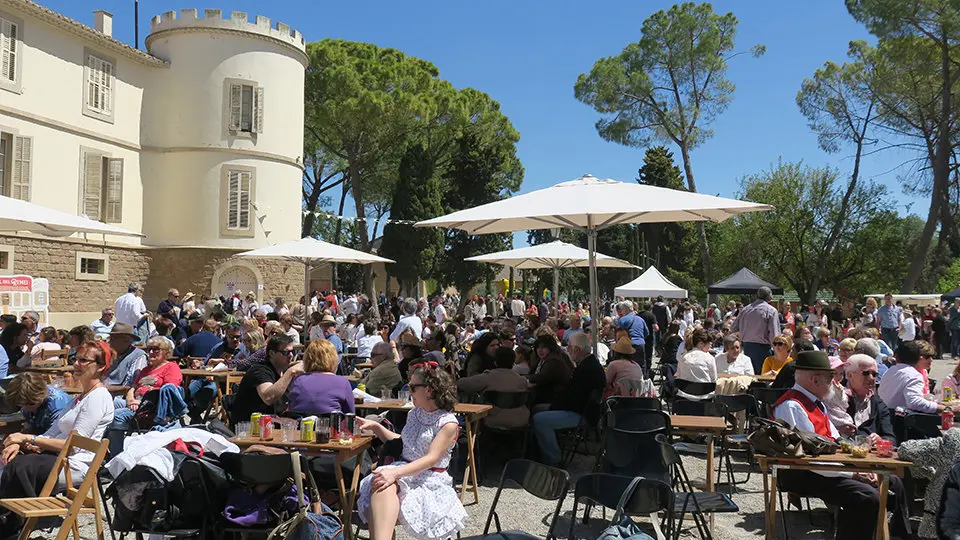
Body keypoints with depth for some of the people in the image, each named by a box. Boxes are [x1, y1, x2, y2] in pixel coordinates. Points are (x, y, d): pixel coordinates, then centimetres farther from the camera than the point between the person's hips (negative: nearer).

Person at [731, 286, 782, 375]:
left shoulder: (745, 309, 6)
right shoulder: (771, 311, -8)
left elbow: (733, 329, 9)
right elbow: (774, 335, -14)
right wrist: (777, 352, -6)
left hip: (746, 347, 5)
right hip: (762, 347, -5)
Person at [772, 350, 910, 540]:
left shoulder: (815, 402, 15)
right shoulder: (791, 407, -19)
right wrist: (851, 472, -19)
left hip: (829, 469, 11)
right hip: (803, 477, -11)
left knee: (893, 483, 13)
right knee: (868, 497, -28)